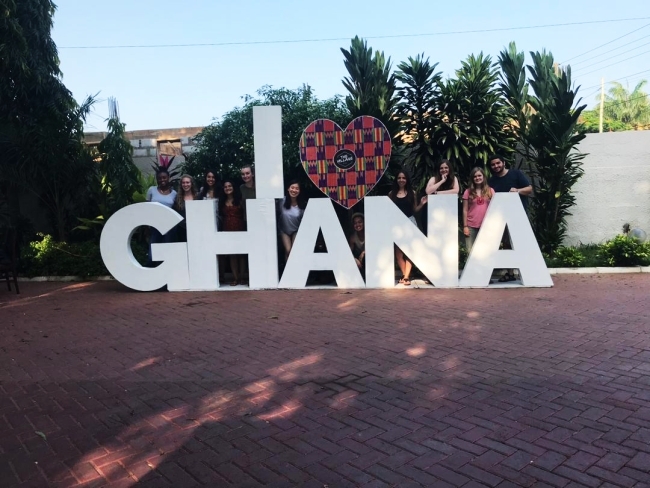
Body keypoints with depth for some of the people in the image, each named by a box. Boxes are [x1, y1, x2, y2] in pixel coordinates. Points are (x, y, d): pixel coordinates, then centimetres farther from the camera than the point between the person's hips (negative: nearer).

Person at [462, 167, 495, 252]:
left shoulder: (490, 191, 7)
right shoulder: (468, 192, 2)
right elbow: (465, 210, 3)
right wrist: (465, 226, -2)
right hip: (471, 226, -1)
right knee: (470, 252, -2)